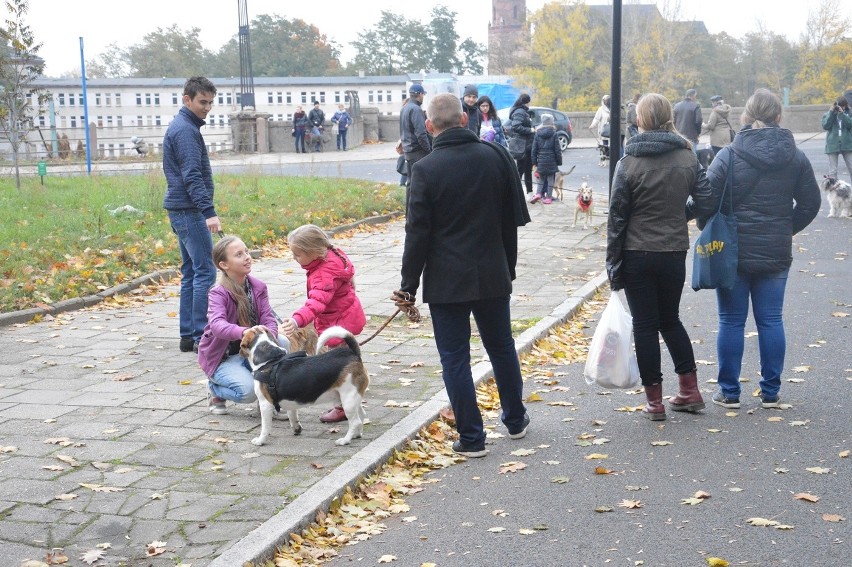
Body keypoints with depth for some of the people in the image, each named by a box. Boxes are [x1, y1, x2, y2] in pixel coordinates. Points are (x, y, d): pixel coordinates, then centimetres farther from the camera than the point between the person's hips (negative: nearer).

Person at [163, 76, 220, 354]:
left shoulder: (181, 126, 19)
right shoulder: (185, 130, -13)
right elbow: (192, 176, -21)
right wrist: (209, 212, -27)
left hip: (182, 211, 11)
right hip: (190, 211, -11)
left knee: (191, 273, 12)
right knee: (205, 272, -9)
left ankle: (188, 336, 15)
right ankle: (202, 337, -7)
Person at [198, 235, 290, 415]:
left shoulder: (258, 287, -3)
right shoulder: (218, 293, -20)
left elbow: (268, 319, -9)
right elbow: (217, 325, -38)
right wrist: (244, 333, -57)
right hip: (223, 357, -5)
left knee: (283, 343, -23)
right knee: (248, 390, -30)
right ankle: (215, 389, 5)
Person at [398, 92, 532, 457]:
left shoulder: (426, 169, -12)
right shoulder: (497, 157, 0)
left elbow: (418, 233, -11)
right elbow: (513, 220, 7)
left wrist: (409, 284, -3)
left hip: (446, 280, -4)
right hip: (493, 275, 4)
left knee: (455, 358, 5)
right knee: (501, 347, 20)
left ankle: (471, 438, 9)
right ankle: (515, 420, 34)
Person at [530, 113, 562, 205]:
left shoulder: (538, 134, 0)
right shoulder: (553, 134, -6)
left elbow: (534, 149, 1)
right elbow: (557, 150, -5)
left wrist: (534, 162, 6)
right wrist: (559, 162, 3)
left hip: (541, 161, 2)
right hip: (551, 162, -2)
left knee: (541, 178, 17)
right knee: (550, 179, 6)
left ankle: (539, 194, 5)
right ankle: (548, 197, 7)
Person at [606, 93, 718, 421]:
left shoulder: (628, 163, -9)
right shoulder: (688, 158, -1)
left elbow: (617, 217, -8)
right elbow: (707, 204, -2)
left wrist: (613, 264, -1)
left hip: (637, 255, -3)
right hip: (675, 253, 3)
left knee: (645, 325, 5)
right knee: (670, 320, 20)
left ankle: (655, 400, 10)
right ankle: (690, 391, 21)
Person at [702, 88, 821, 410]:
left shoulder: (729, 155, -10)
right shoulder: (796, 158, 1)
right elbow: (810, 203, 6)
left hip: (732, 251, -2)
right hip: (776, 253, 3)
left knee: (731, 322, 6)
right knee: (771, 321, 10)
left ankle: (729, 392, 12)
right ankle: (770, 392, 15)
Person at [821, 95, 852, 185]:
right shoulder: (828, 114, 6)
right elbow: (825, 126, -9)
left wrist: (842, 113, -17)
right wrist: (831, 113, -13)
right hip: (833, 145, -1)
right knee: (832, 171, -1)